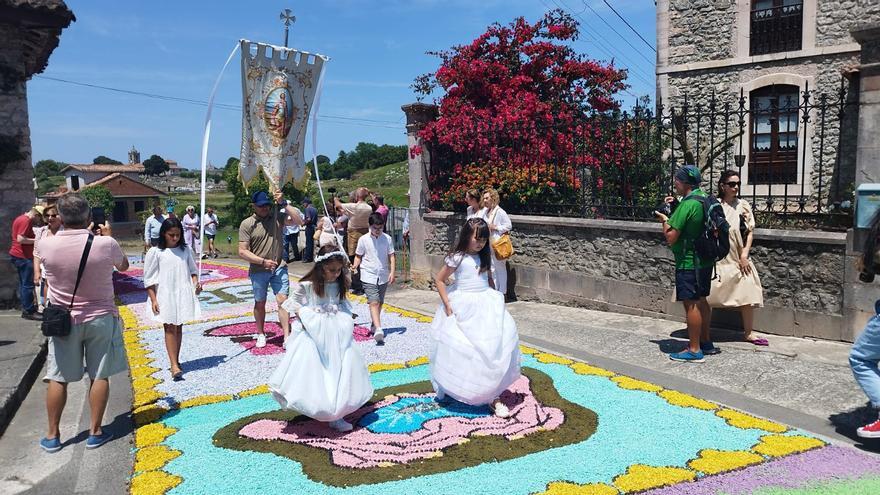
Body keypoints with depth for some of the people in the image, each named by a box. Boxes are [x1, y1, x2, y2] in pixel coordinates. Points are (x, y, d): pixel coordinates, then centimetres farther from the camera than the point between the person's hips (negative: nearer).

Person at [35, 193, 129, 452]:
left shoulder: (46, 245, -13)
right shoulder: (105, 244, -17)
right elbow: (123, 266, 5)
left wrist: (77, 231, 17)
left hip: (63, 320, 2)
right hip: (100, 319, -1)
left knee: (58, 378, 11)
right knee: (100, 376, 8)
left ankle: (52, 435, 21)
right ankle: (95, 432, 16)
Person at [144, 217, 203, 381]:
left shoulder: (185, 250, 6)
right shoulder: (155, 252, -4)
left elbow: (192, 270, 15)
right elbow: (148, 279, -3)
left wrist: (196, 283, -5)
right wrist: (153, 300, -7)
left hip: (183, 295, 3)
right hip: (165, 296, -3)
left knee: (178, 327, 11)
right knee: (170, 328, -6)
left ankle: (176, 360, 22)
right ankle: (174, 365, -7)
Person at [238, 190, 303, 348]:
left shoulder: (277, 216, -1)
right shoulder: (247, 224, -6)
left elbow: (298, 219, -14)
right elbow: (242, 252, -8)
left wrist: (283, 203, -20)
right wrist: (263, 261, -15)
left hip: (279, 267, 0)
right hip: (258, 271, 0)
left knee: (283, 300, -8)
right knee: (259, 303, 14)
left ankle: (287, 337, -7)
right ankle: (261, 334, 32)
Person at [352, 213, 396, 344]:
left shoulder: (387, 239, 1)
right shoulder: (363, 240, -3)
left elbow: (391, 256, 4)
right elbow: (358, 256, 5)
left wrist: (392, 272, -6)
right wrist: (355, 266, -15)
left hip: (383, 276, 3)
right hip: (369, 276, -3)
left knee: (379, 302, 13)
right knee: (373, 302, -16)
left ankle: (374, 325, 32)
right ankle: (378, 329, -28)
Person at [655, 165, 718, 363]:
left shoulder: (687, 204, -20)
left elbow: (671, 238, -21)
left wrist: (665, 220, -4)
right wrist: (677, 204, 12)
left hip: (688, 262, -9)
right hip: (705, 260, 9)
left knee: (691, 304, -3)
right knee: (701, 301, 17)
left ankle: (694, 350, 3)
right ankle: (705, 342, 28)